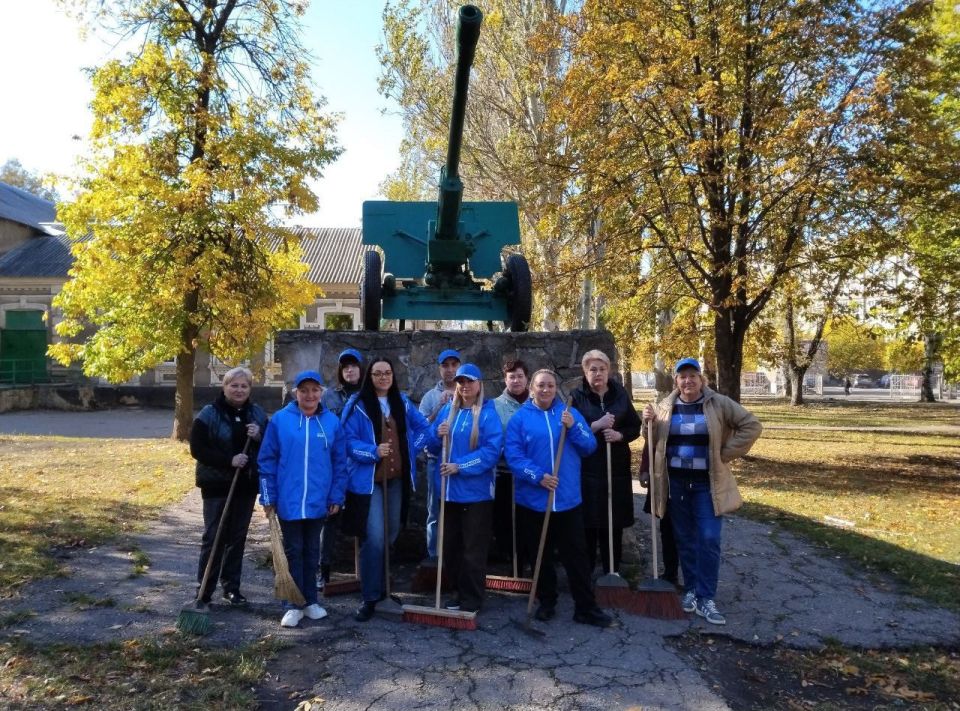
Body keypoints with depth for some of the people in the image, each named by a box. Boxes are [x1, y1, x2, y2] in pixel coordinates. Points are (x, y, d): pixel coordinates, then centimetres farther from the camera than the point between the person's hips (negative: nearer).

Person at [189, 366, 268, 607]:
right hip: (217, 485, -4)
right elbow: (197, 449, -13)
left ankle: (231, 587, 23)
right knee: (213, 538, 1)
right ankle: (203, 591, 12)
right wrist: (229, 460, -22)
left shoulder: (257, 414, 5)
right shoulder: (209, 414, -8)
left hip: (247, 485, 4)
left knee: (238, 538, 11)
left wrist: (259, 436, -14)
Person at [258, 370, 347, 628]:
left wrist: (336, 497, 1)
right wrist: (268, 497, -4)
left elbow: (339, 463, 4)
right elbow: (267, 461, -2)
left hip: (318, 501, 2)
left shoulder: (332, 421, 1)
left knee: (312, 552, 15)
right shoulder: (280, 420, -5)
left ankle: (310, 601, 27)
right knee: (293, 552, 8)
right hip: (289, 501, -2)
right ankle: (293, 606, 17)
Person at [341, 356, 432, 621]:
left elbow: (423, 427, 16)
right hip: (367, 479, -5)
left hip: (396, 478, 6)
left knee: (391, 533, 15)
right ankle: (370, 597, 2)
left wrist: (411, 449, 3)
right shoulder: (357, 404, -8)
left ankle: (381, 584, 36)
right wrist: (373, 451, -24)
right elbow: (348, 440, -12)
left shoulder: (402, 402, 9)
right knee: (374, 538, -12)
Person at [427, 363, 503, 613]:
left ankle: (472, 599, 17)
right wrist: (438, 436, -9)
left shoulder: (488, 413, -7)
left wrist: (460, 466, -21)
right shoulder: (447, 410, 9)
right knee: (449, 546, 14)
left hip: (476, 491, -6)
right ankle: (461, 592, 30)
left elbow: (492, 451, -16)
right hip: (449, 490, 6)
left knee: (473, 549, 4)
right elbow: (432, 448, 13)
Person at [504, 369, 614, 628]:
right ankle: (546, 602, 29)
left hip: (568, 499, 1)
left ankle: (586, 608, 14)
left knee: (576, 555, 4)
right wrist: (538, 476, -21)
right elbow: (513, 455, -9)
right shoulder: (519, 418, -2)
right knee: (541, 556, 13)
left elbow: (590, 447, 1)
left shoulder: (570, 413, 7)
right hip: (533, 499, -1)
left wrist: (573, 427, -15)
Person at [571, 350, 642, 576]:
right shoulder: (577, 396, -1)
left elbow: (635, 427, 9)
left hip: (617, 468, 3)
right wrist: (596, 426, -20)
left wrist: (619, 435, -10)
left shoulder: (620, 394, 7)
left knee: (614, 523, 7)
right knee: (588, 523, -1)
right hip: (587, 469, -2)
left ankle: (613, 572, 21)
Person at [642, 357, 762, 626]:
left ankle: (705, 599, 3)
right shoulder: (665, 406, 4)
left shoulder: (719, 404, -4)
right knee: (685, 540, 11)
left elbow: (751, 426, -3)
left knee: (708, 540, -5)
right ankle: (690, 590, 24)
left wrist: (725, 454, -7)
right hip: (676, 483, 3)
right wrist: (649, 423, -10)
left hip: (707, 483, -2)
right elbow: (654, 441, 10)